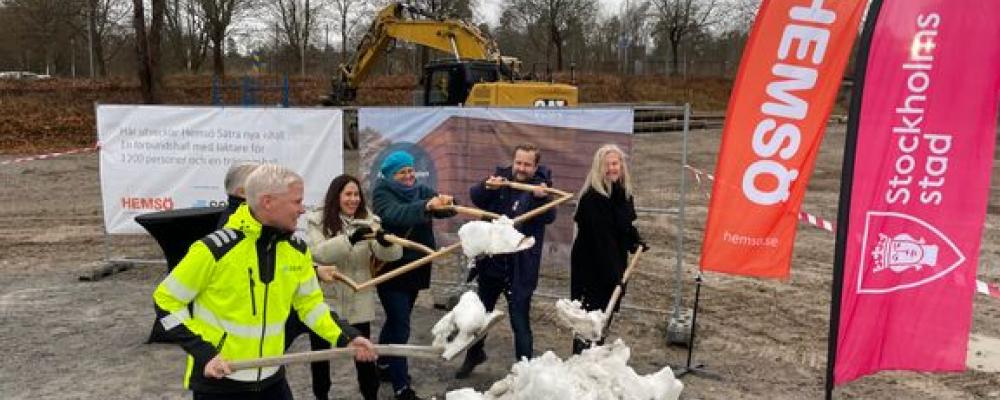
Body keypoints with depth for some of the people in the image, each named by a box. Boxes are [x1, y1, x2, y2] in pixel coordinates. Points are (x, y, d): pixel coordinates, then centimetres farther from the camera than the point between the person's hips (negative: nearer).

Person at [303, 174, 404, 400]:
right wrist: (351, 239, -36)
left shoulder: (368, 221, 0)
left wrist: (385, 241, -35)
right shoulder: (318, 221, -5)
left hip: (358, 301, 1)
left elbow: (392, 254, -12)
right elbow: (319, 253, -22)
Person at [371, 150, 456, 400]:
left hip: (415, 267, 6)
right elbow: (395, 214, -32)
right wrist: (426, 206, -47)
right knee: (400, 327, -7)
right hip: (391, 269, -6)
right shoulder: (382, 192, -10)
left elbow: (444, 210, -10)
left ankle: (384, 364, 40)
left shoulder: (421, 190, 6)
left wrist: (447, 202, -34)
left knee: (396, 321, 21)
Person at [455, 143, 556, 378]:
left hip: (521, 267, -4)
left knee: (520, 321, -2)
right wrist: (488, 187, -36)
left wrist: (542, 198, -45)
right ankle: (474, 354, 43)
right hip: (491, 261, 4)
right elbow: (476, 198, -15)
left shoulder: (540, 186, -8)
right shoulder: (501, 178, 0)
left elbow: (549, 217, -25)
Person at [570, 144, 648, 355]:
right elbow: (600, 238, -24)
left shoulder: (624, 192, 6)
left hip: (614, 265, 8)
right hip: (590, 266, -8)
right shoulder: (592, 197, -19)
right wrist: (612, 272, -26)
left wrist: (636, 240, 5)